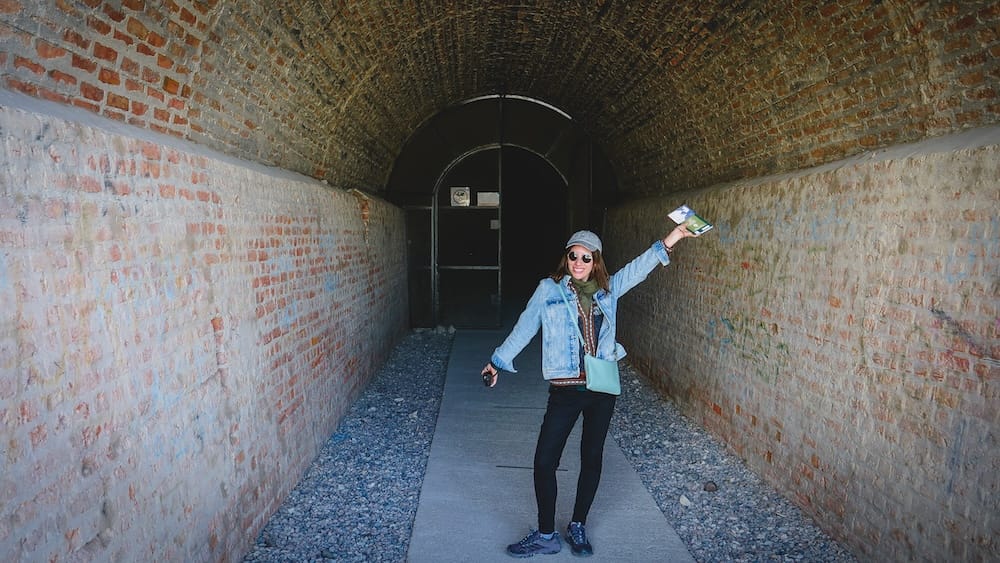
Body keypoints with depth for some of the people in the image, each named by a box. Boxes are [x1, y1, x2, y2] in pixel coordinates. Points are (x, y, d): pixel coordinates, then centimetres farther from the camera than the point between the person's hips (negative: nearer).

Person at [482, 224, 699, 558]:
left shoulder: (607, 289, 6)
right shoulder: (549, 289, -1)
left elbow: (639, 267, -2)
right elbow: (525, 327, 6)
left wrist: (668, 243, -16)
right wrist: (499, 361, 12)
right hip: (565, 390, -2)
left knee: (592, 459, 12)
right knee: (544, 461, -3)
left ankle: (578, 527, 30)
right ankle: (546, 535, 14)